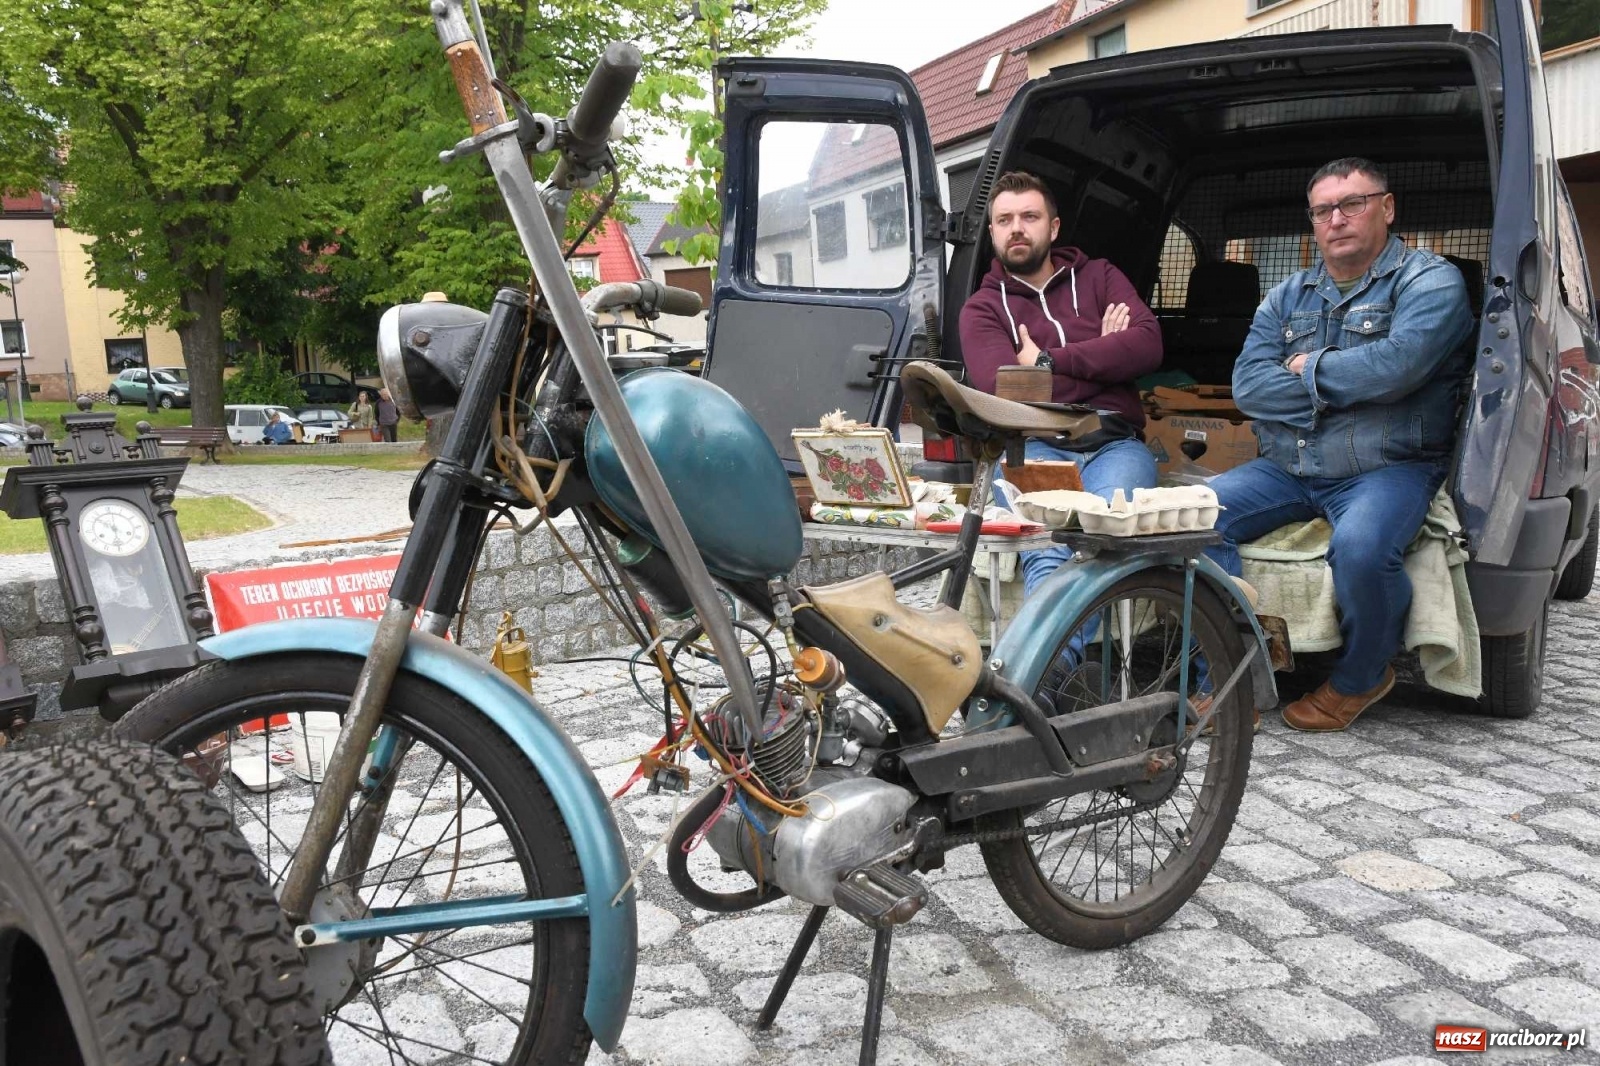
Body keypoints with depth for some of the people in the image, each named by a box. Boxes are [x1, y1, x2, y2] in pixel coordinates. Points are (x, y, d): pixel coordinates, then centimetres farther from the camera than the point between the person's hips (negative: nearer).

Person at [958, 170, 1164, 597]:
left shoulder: (1099, 277, 22)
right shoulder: (982, 308, 16)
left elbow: (1147, 345, 2)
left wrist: (1047, 361, -2)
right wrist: (1102, 354, 3)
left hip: (1114, 444, 1)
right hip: (1033, 448, -1)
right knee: (1046, 556, -36)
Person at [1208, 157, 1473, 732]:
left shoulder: (1430, 279, 2)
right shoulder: (1287, 296, 17)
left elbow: (1398, 364, -19)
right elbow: (1247, 385, 2)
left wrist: (1308, 368, -4)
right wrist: (1341, 387, -9)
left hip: (1387, 468, -5)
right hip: (1285, 469, 5)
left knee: (1360, 548, -36)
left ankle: (1360, 679, -4)